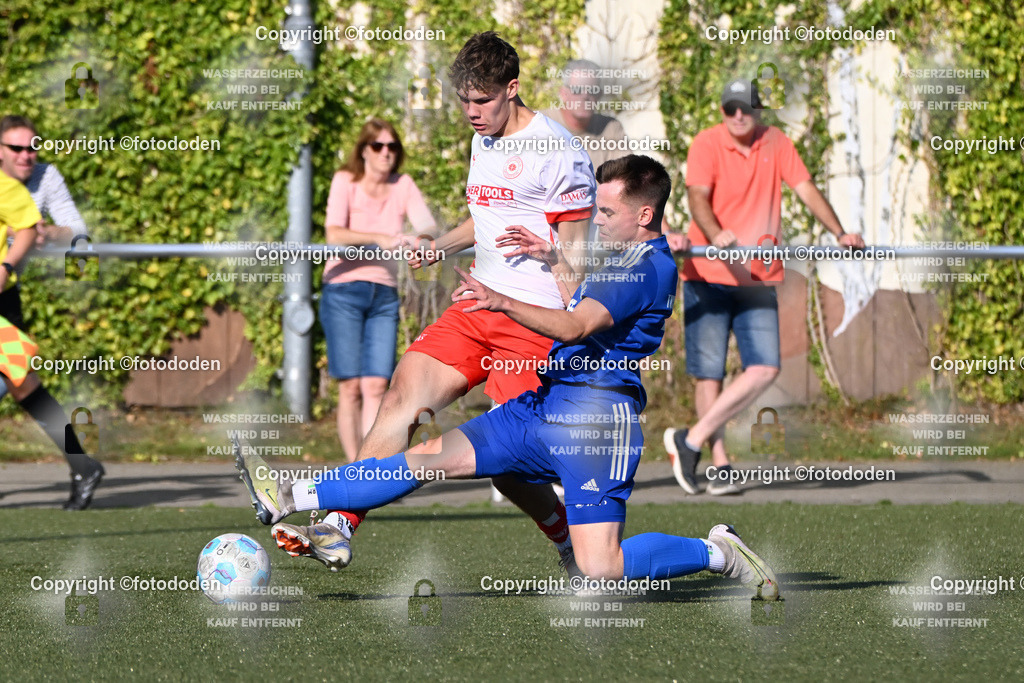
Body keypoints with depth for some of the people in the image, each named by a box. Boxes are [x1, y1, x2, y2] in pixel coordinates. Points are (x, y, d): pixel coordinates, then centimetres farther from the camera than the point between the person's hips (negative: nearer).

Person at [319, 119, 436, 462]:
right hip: (344, 291, -3)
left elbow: (426, 224, -4)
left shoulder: (403, 186, 9)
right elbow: (334, 233, -17)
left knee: (377, 384, -8)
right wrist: (379, 238, -31)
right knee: (351, 385, -6)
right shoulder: (345, 182, -2)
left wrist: (422, 240, -28)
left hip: (384, 294, 3)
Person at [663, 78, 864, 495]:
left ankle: (692, 441, -5)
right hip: (708, 276, -4)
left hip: (758, 278, 4)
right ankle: (720, 465, 5)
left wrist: (839, 233, -9)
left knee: (764, 369, -10)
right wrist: (716, 236, -36)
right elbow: (698, 196, -17)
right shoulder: (707, 144, -4)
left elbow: (805, 189, 5)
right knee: (709, 374, -3)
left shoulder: (777, 144, 9)